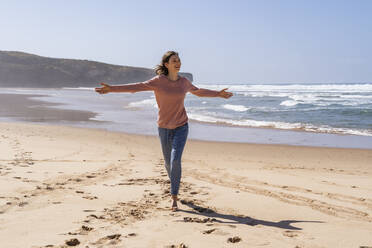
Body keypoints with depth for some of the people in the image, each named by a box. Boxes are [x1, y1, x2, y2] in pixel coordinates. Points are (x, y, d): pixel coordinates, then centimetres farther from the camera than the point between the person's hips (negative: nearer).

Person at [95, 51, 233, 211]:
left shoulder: (184, 82, 0)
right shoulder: (158, 81, -9)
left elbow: (198, 91, 19)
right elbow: (136, 87, -17)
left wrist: (218, 94, 26)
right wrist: (111, 89, -26)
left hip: (181, 127, 0)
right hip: (164, 128, 0)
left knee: (175, 160, -15)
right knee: (168, 162, 14)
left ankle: (174, 198, -7)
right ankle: (174, 184, 45)